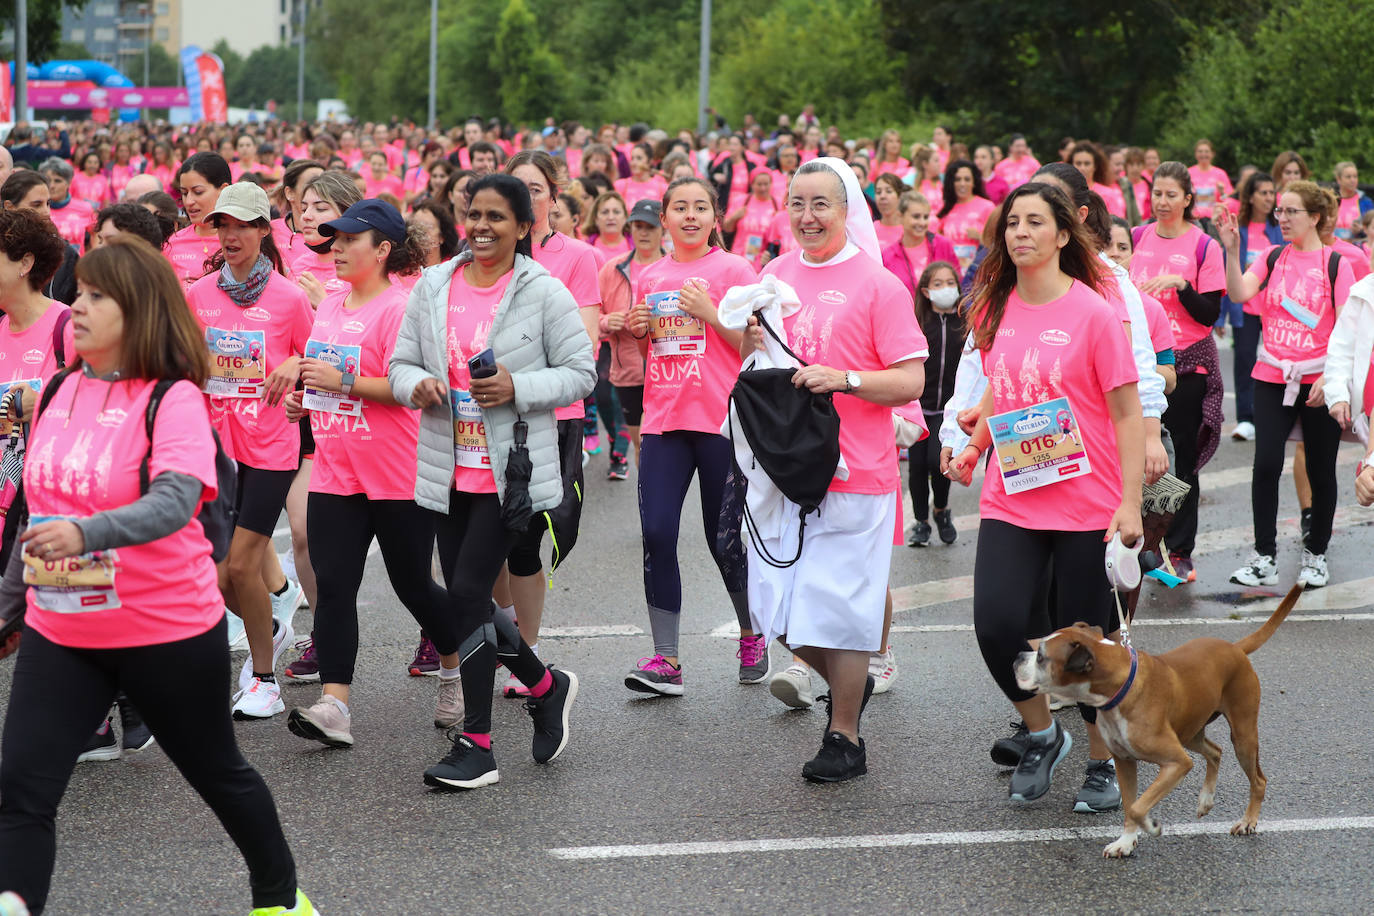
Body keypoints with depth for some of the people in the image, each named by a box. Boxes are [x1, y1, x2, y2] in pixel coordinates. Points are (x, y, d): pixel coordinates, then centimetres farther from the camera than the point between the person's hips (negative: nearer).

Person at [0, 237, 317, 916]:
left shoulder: (174, 399, -15)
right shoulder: (64, 391, 4)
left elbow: (174, 503, -32)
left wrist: (87, 534, -49)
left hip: (168, 632, -5)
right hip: (60, 631, 5)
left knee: (218, 773, 16)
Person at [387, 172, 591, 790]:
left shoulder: (544, 292, -5)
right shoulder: (434, 286, 7)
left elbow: (580, 372, -3)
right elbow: (400, 364, 12)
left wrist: (517, 389, -18)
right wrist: (418, 386, -11)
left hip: (511, 470, -6)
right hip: (448, 471, 6)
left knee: (468, 592, -11)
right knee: (465, 598, 11)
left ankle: (476, 744, -1)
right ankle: (546, 687, 36)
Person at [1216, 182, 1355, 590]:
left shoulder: (1334, 264, -4)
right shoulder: (1272, 259, 6)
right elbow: (1239, 294, -9)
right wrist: (1232, 252, -20)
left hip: (1319, 381, -2)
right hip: (1272, 377, 2)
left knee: (1320, 471, 7)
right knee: (1266, 465, -8)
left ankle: (1316, 553, 22)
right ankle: (1264, 558, -2)